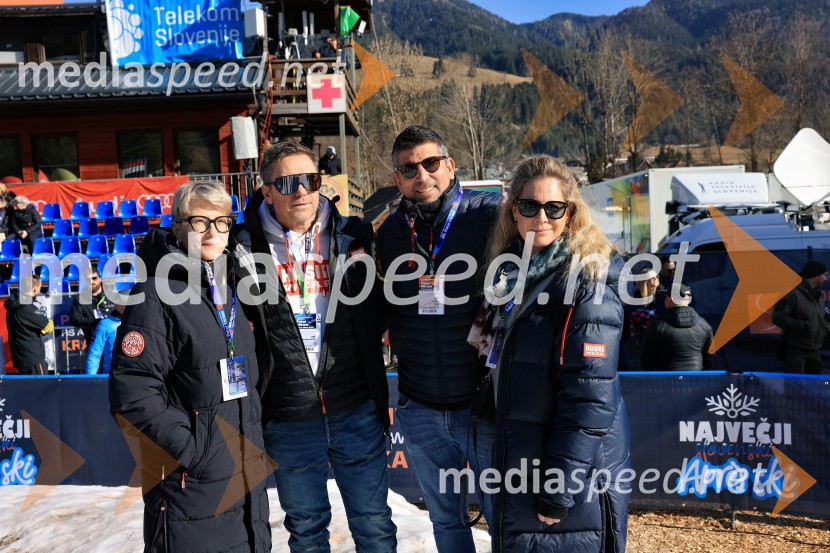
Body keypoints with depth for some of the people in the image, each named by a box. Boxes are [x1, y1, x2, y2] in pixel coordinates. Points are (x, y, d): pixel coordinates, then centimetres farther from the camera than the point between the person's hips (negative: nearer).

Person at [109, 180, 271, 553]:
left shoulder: (229, 290, 9)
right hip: (190, 486, -7)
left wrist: (252, 437, 12)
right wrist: (189, 450, -17)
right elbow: (132, 394, -19)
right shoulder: (157, 296, -14)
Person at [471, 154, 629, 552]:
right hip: (517, 467, 8)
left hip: (573, 477, -7)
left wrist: (559, 489, -20)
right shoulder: (510, 271, 6)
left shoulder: (588, 284, -17)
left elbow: (589, 397, -22)